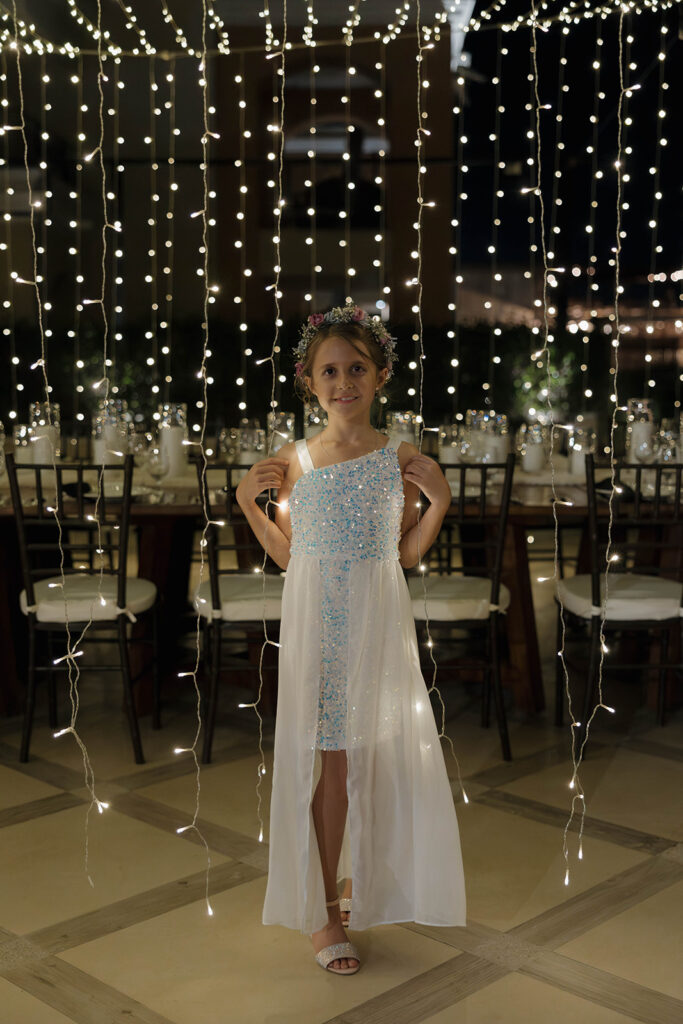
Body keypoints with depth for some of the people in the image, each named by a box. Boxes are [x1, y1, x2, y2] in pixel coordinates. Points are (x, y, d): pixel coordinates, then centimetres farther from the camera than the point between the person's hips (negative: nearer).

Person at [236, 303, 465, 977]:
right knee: (329, 762, 4)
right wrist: (248, 504, -4)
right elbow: (288, 555, 6)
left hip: (378, 622, 1)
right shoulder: (293, 461, -1)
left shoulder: (402, 460, 0)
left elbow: (406, 554, 5)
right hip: (316, 623, -1)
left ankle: (377, 886, 33)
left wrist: (439, 501, -7)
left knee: (379, 756, 9)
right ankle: (323, 909, 19)